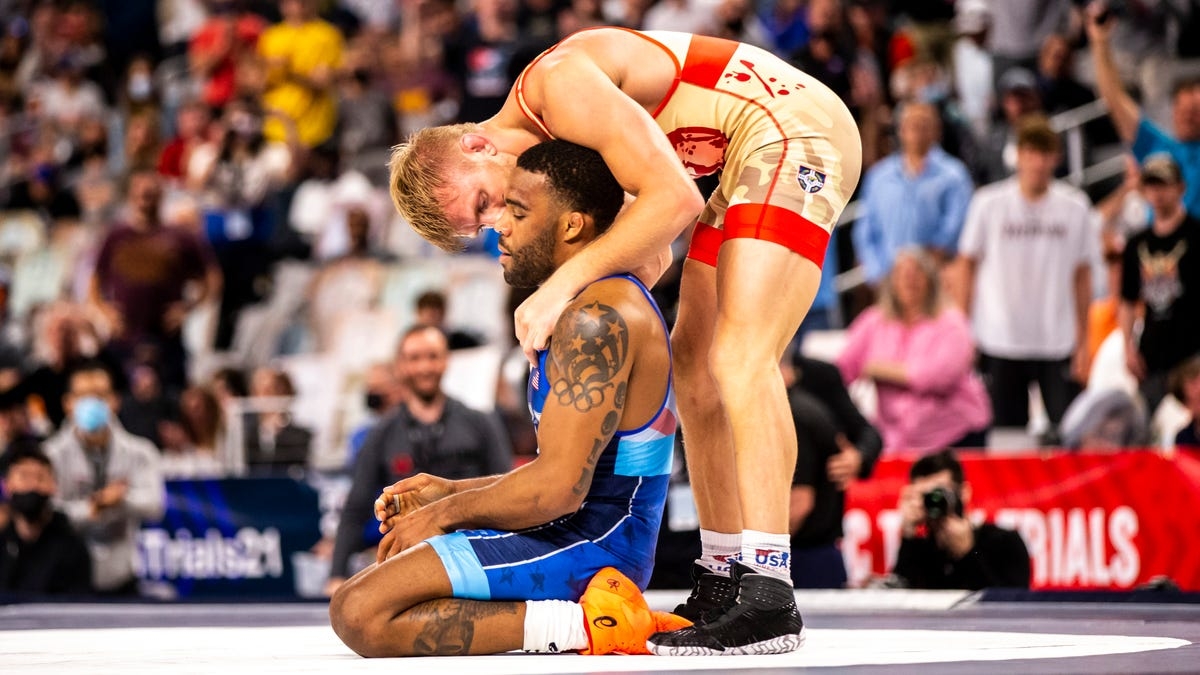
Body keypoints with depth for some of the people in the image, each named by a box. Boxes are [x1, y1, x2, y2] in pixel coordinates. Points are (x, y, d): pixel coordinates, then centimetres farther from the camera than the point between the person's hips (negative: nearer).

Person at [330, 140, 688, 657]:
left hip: (585, 546, -11)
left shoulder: (597, 316, -16)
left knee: (361, 614, -20)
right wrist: (449, 491, 17)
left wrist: (446, 513, -8)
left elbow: (559, 487, -23)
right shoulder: (599, 308, 19)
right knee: (352, 600, 20)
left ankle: (583, 626, -17)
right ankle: (585, 614, 7)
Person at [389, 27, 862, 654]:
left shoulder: (563, 84, -20)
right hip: (753, 157, 11)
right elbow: (647, 256, 16)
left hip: (794, 131, -11)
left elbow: (674, 198, -26)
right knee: (692, 363, 12)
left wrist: (563, 282, -24)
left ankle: (767, 600, -25)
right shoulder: (544, 130, 11)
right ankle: (721, 578, 14)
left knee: (739, 360, -20)